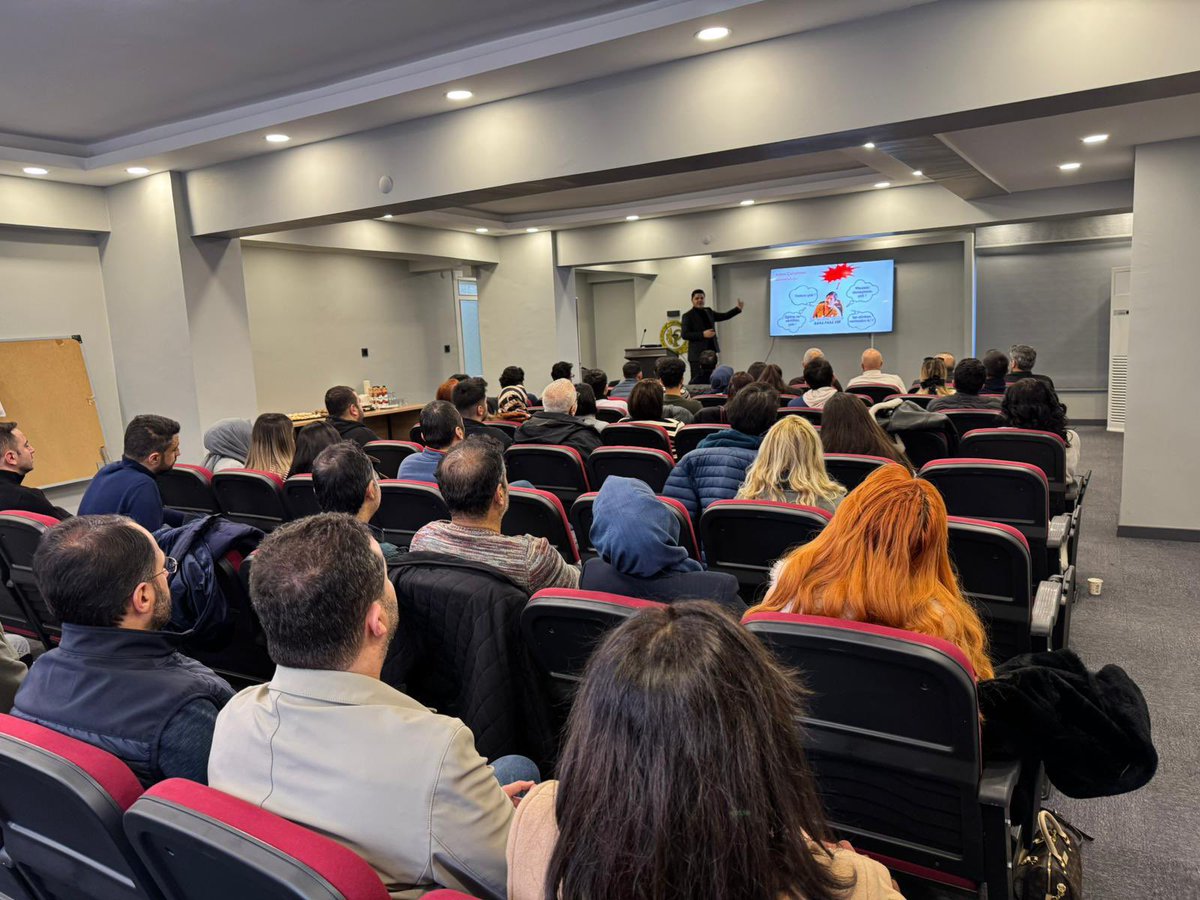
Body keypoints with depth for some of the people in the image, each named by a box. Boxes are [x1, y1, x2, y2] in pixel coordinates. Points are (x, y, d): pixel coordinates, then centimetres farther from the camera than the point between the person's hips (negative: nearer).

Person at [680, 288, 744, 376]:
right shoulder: (687, 316, -4)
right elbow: (685, 335, -12)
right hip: (697, 356, -6)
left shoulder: (709, 312, 16)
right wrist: (703, 334, -18)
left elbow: (724, 316, 24)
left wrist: (738, 309, 12)